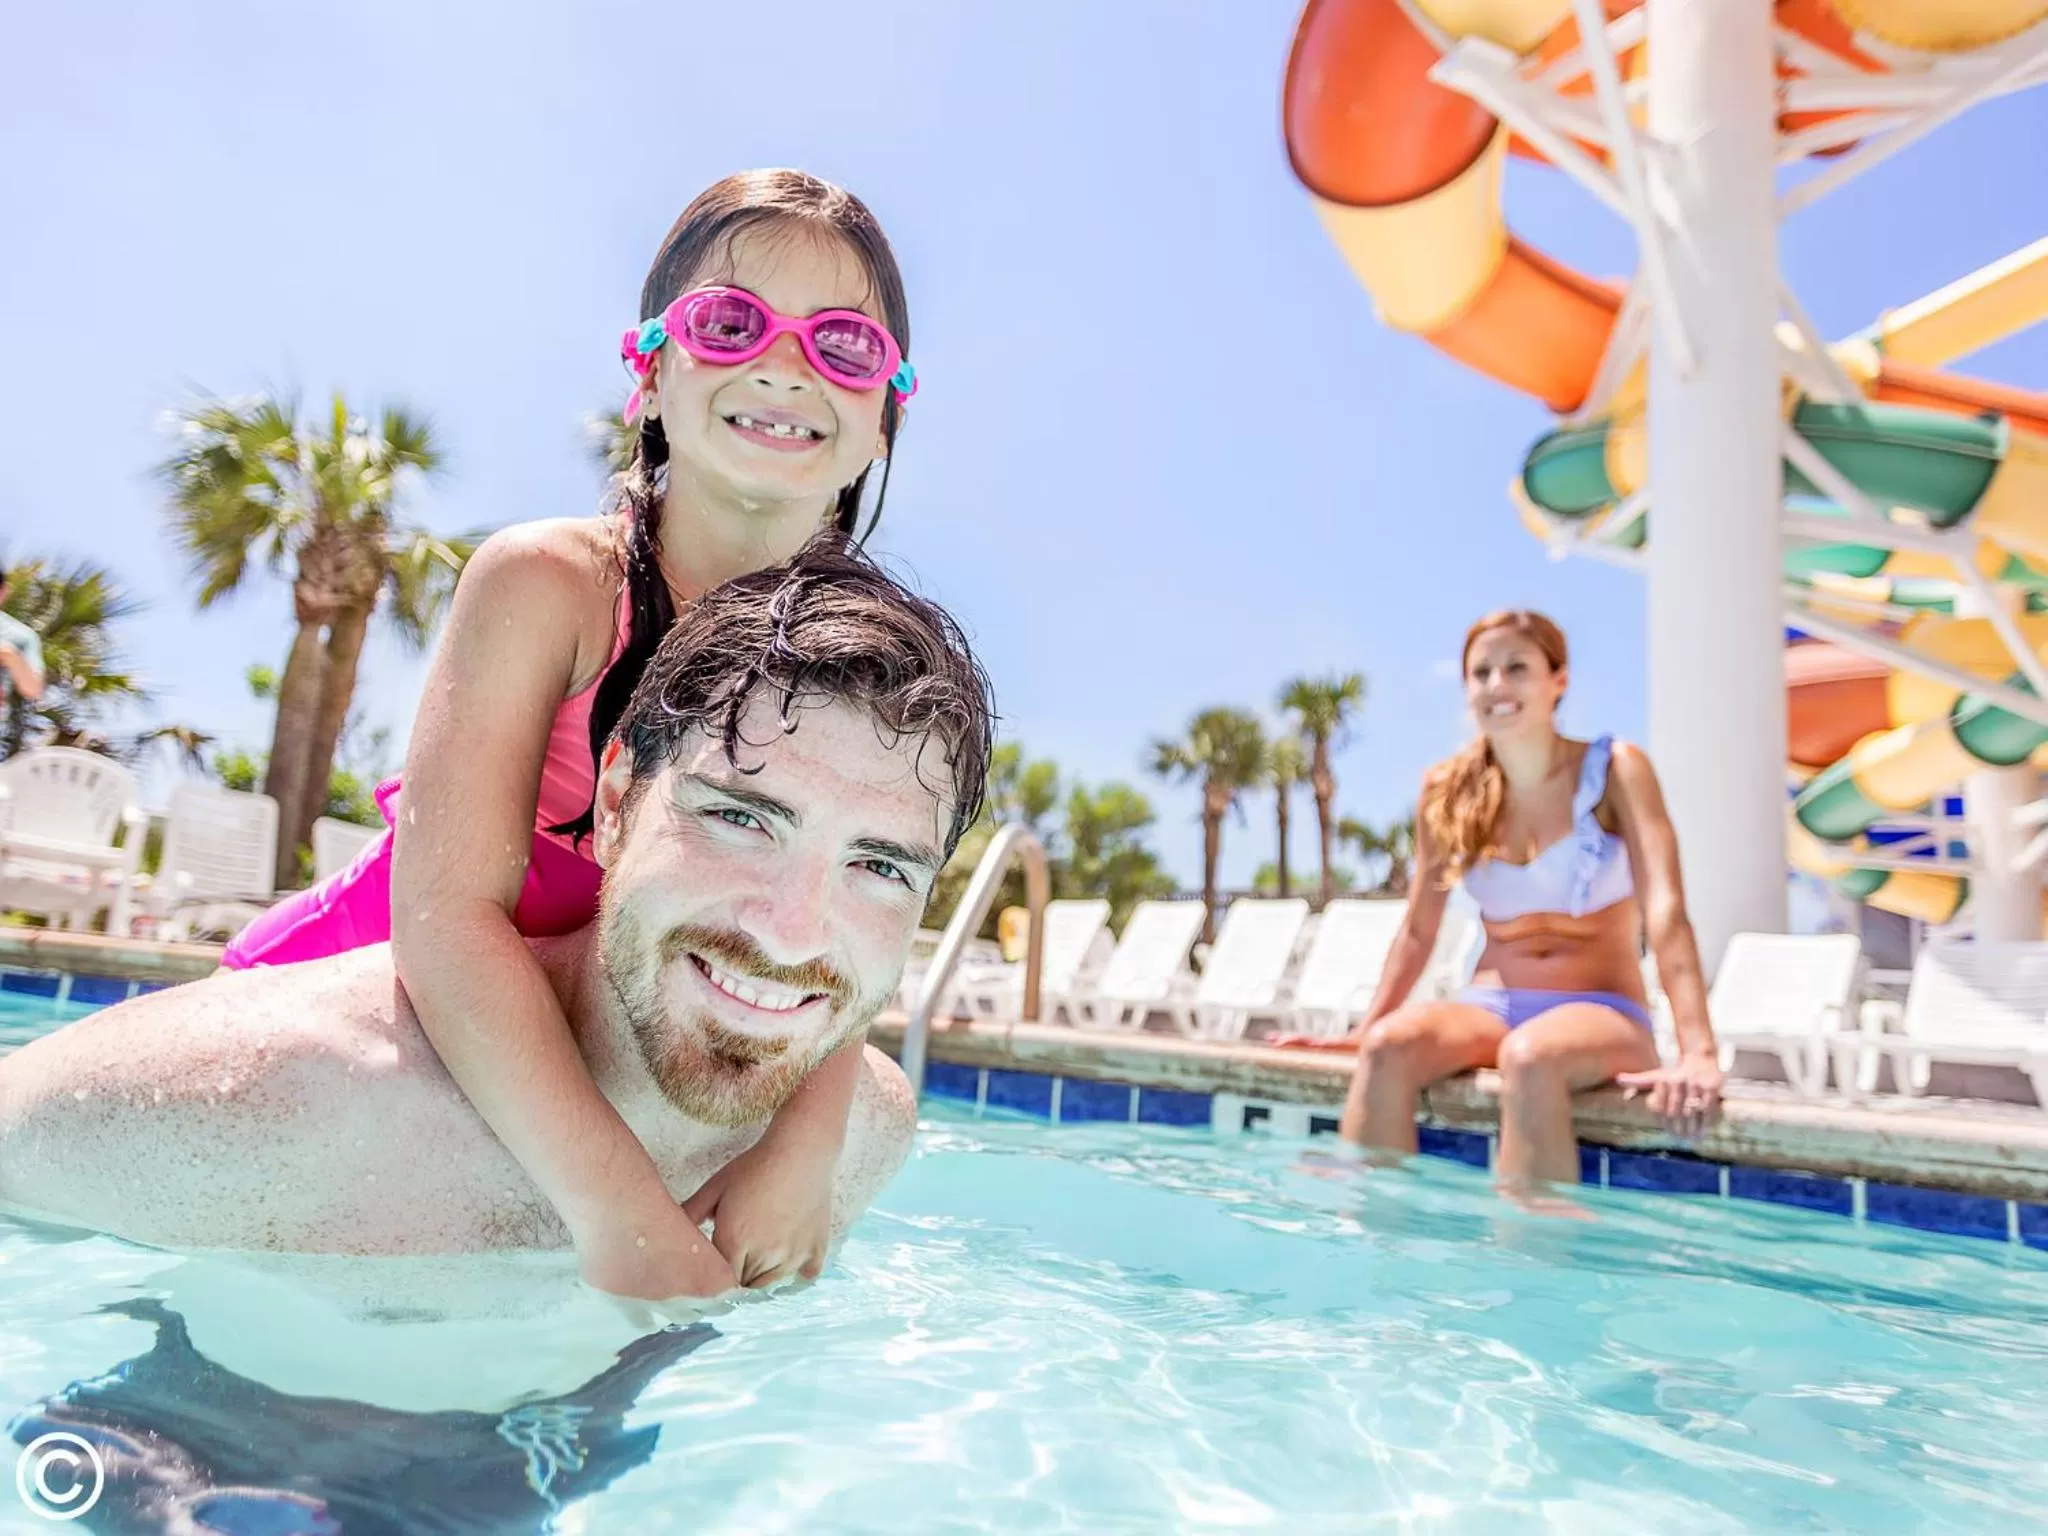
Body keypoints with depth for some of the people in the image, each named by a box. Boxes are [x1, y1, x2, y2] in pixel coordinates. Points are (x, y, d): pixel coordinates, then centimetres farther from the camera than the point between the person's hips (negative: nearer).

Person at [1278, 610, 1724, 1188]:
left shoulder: (1616, 771, -6)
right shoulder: (1448, 790, 3)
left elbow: (1665, 908, -17)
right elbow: (1417, 932, 9)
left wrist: (1698, 1054, -29)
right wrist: (1361, 1029, 2)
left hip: (1601, 1011, -3)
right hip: (1490, 1005, 3)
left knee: (1529, 1059, -37)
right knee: (1386, 1048, -29)